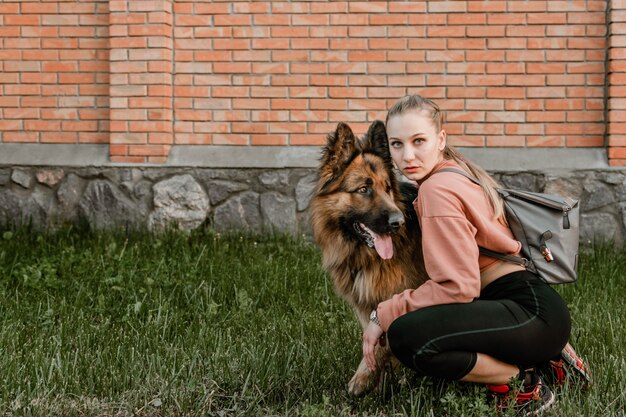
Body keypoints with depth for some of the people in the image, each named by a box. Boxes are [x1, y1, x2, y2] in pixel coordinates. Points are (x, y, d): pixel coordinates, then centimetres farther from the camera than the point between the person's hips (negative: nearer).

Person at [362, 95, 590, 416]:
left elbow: (458, 287, -17)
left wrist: (383, 314, -10)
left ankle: (521, 383, -7)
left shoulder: (437, 188, -13)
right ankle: (545, 357, 14)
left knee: (405, 335, -26)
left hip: (533, 313, -10)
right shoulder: (459, 171, 15)